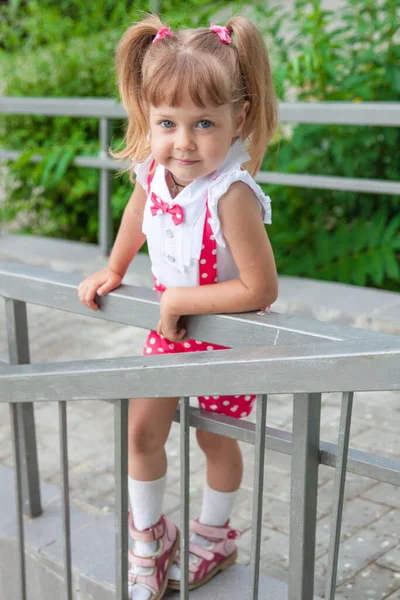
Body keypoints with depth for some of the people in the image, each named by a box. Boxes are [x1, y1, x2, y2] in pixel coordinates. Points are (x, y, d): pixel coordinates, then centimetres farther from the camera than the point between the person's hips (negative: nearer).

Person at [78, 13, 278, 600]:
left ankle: (213, 536, 44)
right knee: (142, 429, 10)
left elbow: (260, 290, -33)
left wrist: (178, 300, -26)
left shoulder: (231, 195, -36)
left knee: (215, 439, 15)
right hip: (169, 325, 6)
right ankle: (149, 537, 35)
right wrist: (113, 271, 8)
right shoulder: (153, 168, -15)